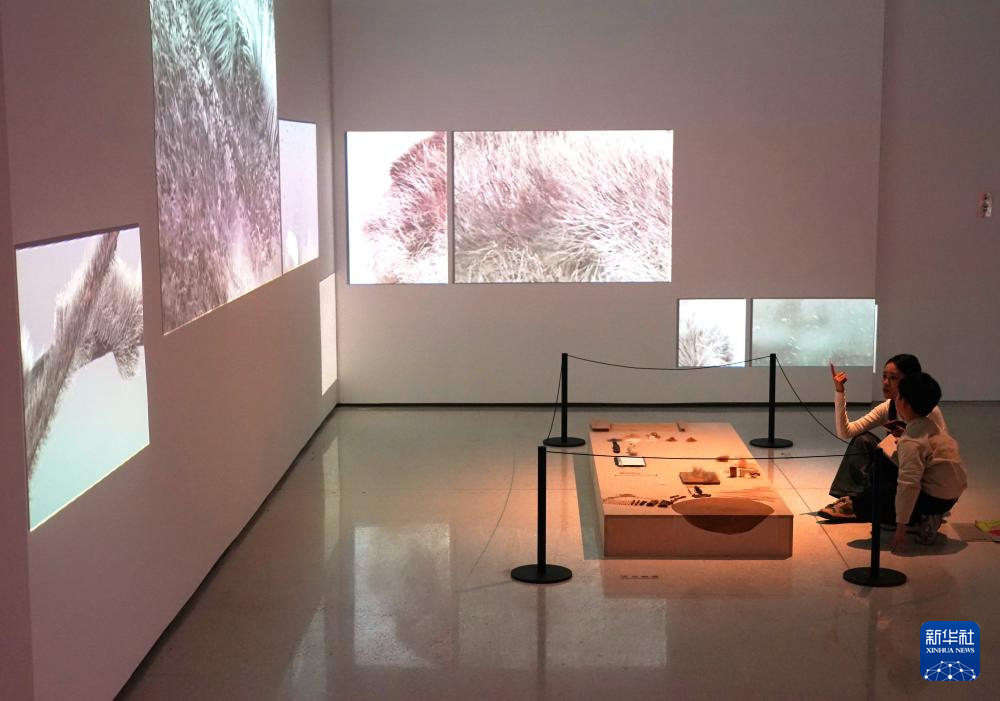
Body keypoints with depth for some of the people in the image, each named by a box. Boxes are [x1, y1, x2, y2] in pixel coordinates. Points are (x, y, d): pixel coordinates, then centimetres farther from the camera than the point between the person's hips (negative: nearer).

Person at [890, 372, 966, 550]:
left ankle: (922, 522, -9)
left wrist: (900, 528, -25)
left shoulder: (911, 441, -22)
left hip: (936, 498, -9)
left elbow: (909, 485, -27)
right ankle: (928, 517, 12)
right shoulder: (929, 426, 6)